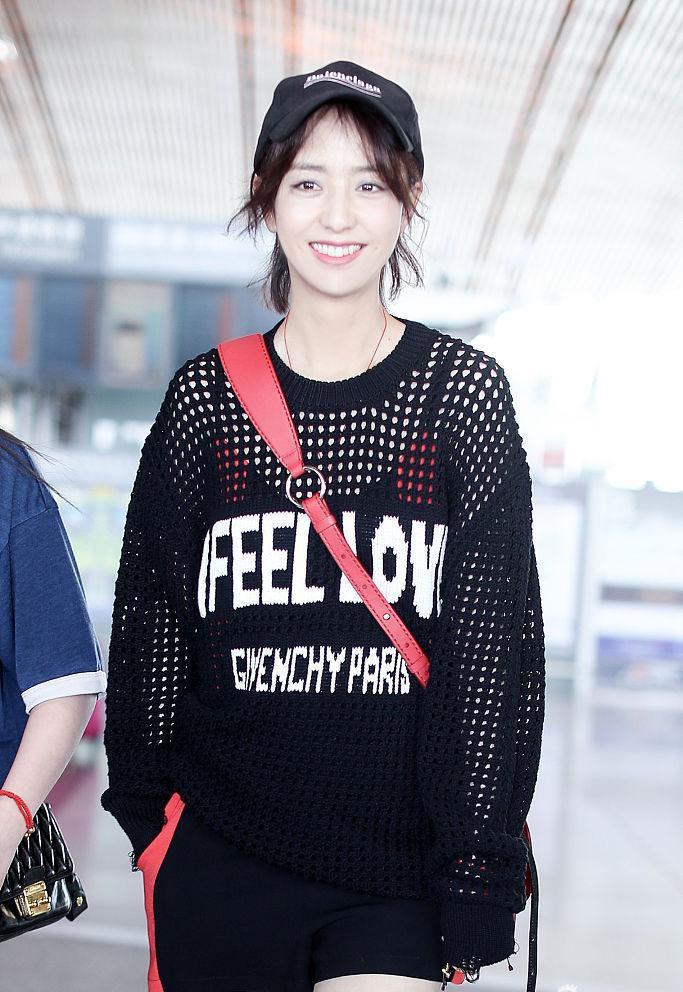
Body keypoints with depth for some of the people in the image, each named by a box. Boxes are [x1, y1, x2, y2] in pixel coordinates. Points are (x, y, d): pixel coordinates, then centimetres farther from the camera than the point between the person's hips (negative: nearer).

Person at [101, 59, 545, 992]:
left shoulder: (466, 389, -3)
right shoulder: (204, 396, 1)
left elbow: (497, 640, -5)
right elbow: (151, 616, 7)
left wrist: (477, 885, -7)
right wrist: (149, 810, 6)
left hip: (401, 868, -1)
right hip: (219, 857, 2)